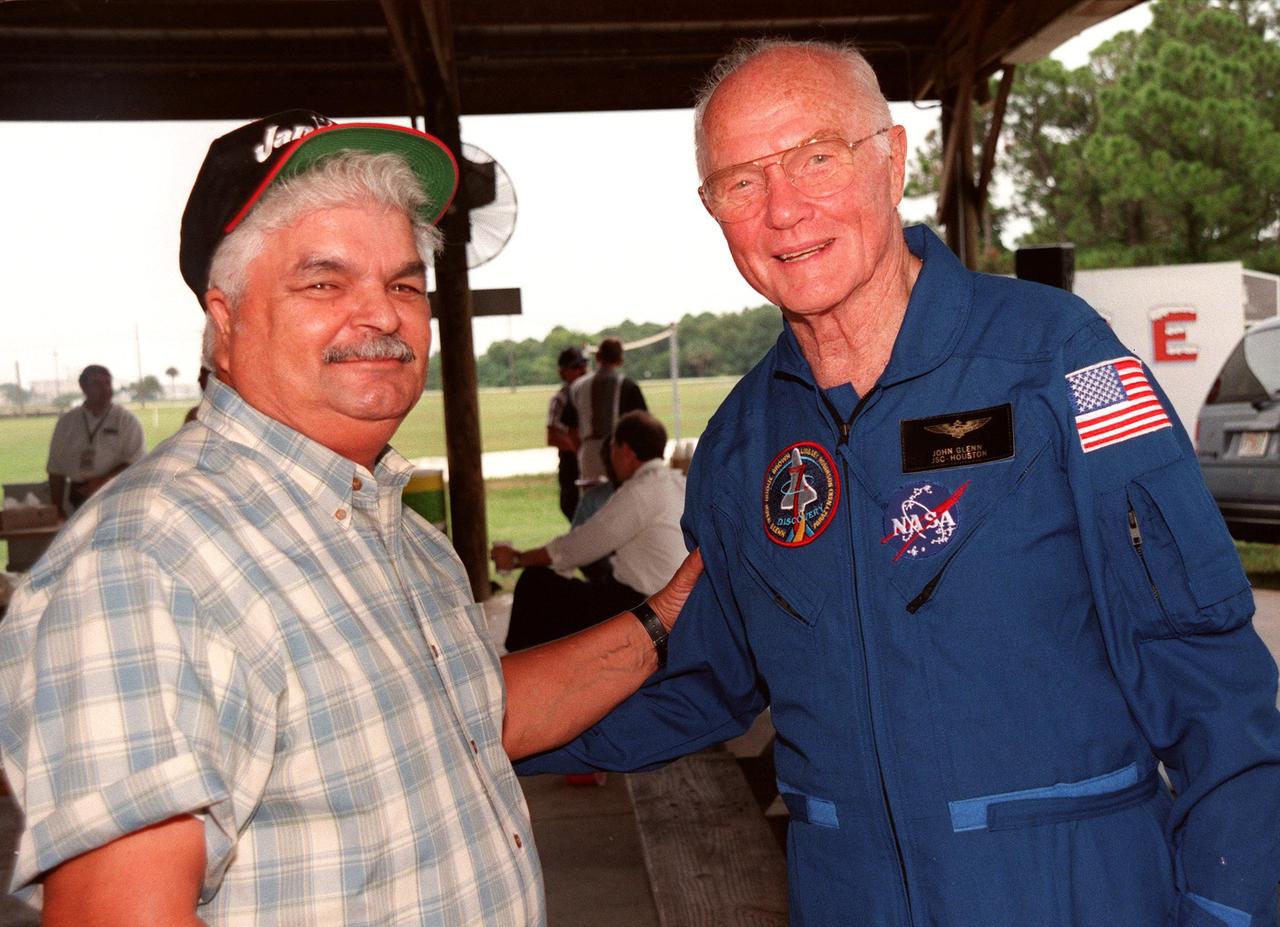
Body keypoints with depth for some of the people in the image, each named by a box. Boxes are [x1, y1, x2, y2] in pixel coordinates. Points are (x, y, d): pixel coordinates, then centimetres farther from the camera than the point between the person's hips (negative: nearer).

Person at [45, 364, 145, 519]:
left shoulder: (127, 420, 1)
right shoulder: (67, 421, 10)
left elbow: (136, 462, -7)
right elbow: (56, 468, 12)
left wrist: (103, 481, -17)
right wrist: (57, 508, 7)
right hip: (78, 499, 3)